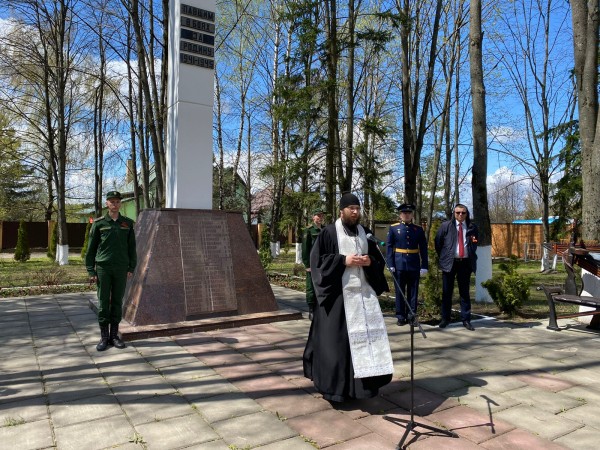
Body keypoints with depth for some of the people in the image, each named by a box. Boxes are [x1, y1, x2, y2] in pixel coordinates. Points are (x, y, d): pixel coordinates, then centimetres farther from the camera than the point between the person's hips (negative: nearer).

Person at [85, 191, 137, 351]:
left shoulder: (128, 223, 6)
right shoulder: (99, 223, 2)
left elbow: (132, 247, 8)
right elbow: (91, 248, 3)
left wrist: (131, 268, 2)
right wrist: (91, 271, -3)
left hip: (121, 268, 1)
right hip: (103, 268, -1)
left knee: (117, 302, 6)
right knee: (103, 303, 2)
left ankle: (114, 335, 16)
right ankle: (104, 337, 12)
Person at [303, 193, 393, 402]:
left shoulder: (365, 233, 12)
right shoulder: (328, 233, -3)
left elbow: (379, 260, 16)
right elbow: (317, 260, -7)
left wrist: (370, 262, -7)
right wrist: (343, 261, -16)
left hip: (364, 292, 5)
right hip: (338, 293, -5)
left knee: (367, 334, 3)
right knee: (336, 337, -1)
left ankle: (361, 382, 16)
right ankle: (335, 384, 15)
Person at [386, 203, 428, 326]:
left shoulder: (419, 229, 7)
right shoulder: (393, 228, 3)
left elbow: (423, 249, 5)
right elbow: (389, 247, -1)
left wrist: (424, 266, -2)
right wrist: (390, 264, -8)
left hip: (414, 266, 1)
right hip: (399, 265, -1)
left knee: (413, 292, 7)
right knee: (400, 292, 5)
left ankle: (412, 316, 17)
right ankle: (401, 317, 14)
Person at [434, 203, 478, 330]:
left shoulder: (472, 227, 7)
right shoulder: (446, 226, 1)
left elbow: (475, 244, 22)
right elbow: (438, 242, 6)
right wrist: (443, 257, 6)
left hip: (465, 263, 2)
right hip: (450, 262, -1)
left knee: (465, 292, 7)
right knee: (447, 292, 5)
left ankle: (466, 319, 13)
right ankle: (445, 318, 14)